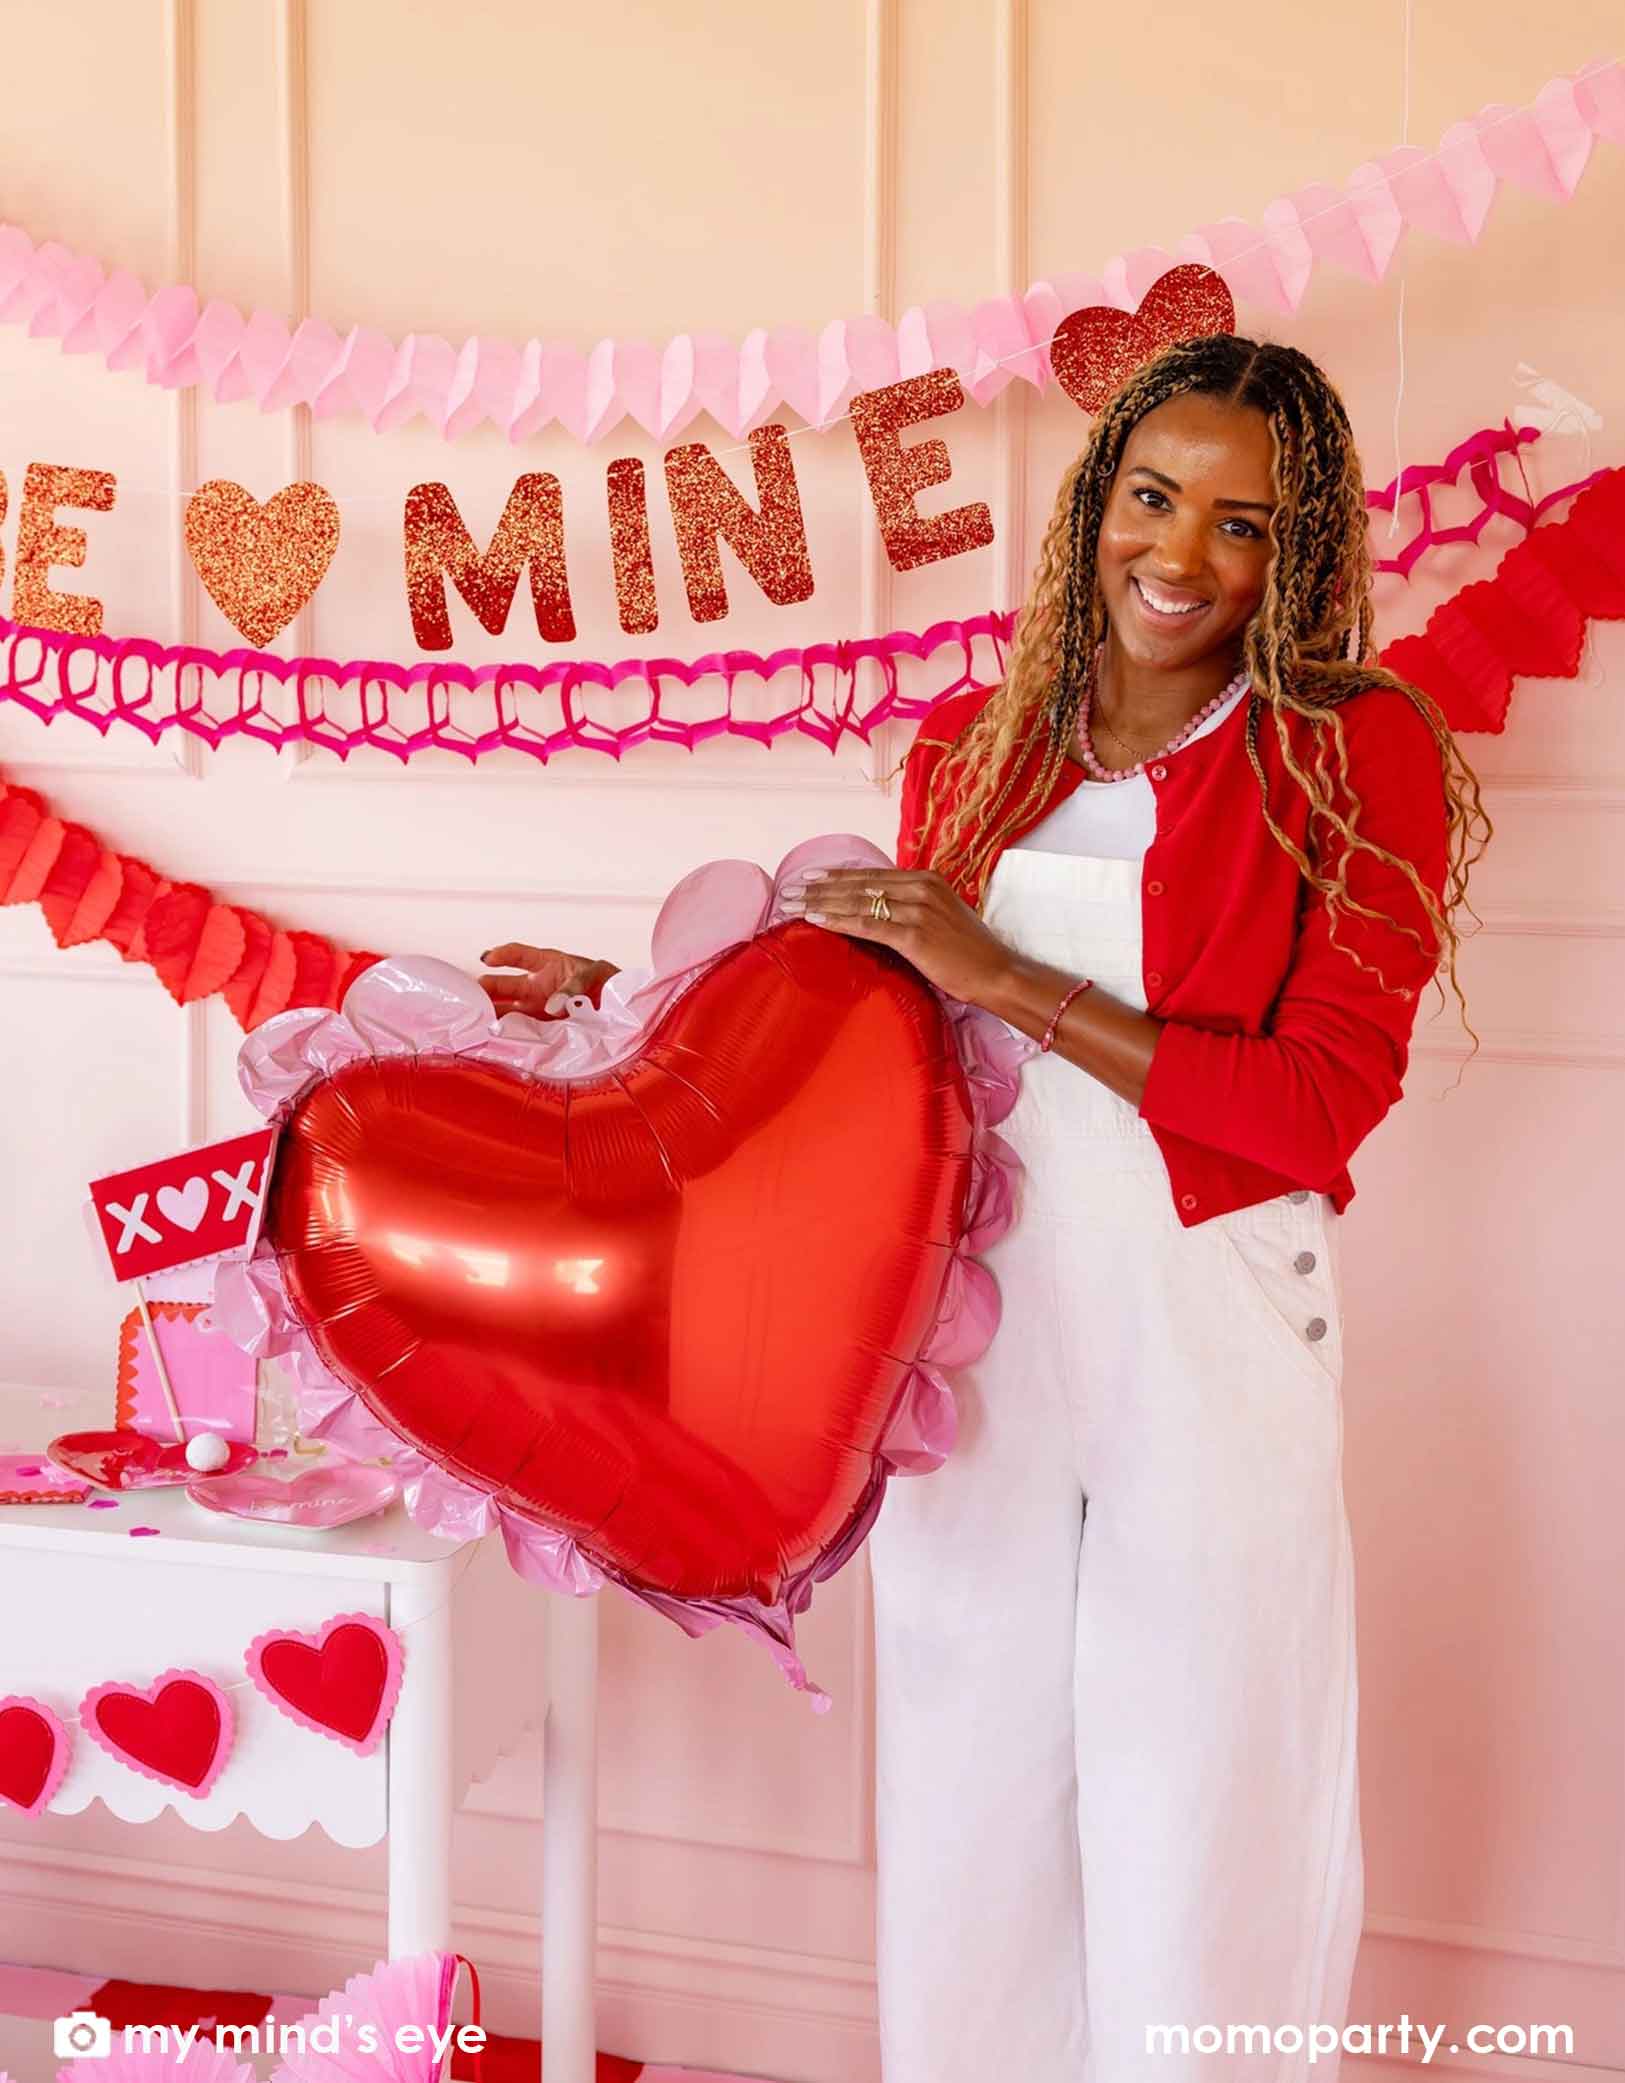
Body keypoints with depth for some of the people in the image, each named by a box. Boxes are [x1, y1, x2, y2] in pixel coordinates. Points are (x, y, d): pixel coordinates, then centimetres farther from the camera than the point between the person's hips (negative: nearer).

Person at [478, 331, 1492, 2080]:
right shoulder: (972, 745, 9)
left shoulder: (1364, 758, -5)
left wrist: (1013, 983, -16)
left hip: (1210, 1336, -4)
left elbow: (1322, 1110, -12)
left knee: (1193, 1815, 6)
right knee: (967, 1785, 13)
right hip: (972, 1325, 4)